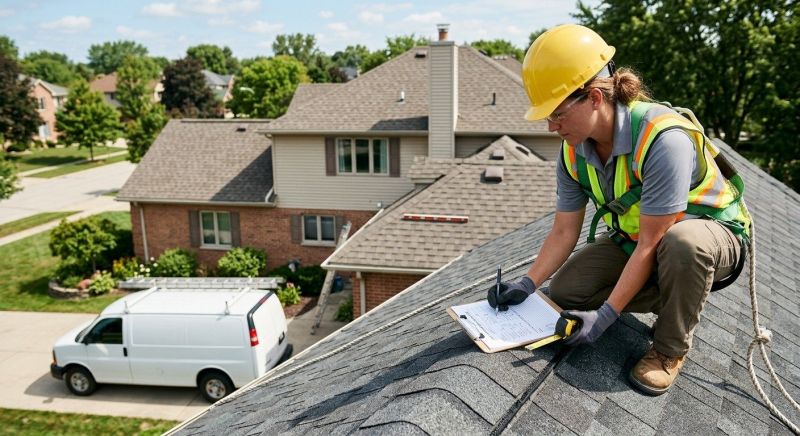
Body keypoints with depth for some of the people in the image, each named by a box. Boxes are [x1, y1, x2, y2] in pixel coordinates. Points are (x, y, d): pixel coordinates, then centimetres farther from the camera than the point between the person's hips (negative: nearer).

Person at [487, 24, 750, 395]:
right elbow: (563, 233, -5)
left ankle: (670, 349, -14)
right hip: (634, 237, 6)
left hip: (711, 229, -6)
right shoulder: (574, 152, -12)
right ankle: (678, 298, 6)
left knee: (683, 242, -42)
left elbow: (651, 244, -31)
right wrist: (527, 284, -19)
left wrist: (605, 316, -29)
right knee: (564, 291, -9)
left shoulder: (662, 139, -35)